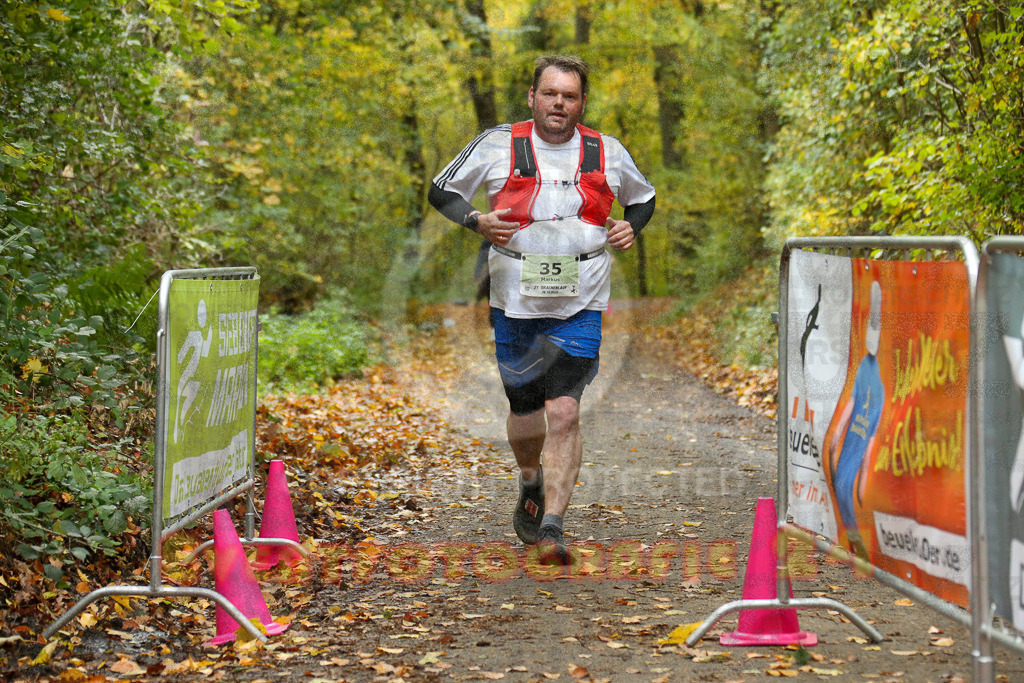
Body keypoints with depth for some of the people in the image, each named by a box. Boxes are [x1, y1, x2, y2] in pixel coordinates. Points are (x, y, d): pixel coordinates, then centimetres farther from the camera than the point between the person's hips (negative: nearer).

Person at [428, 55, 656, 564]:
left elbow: (644, 198, 21)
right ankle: (531, 482, 46)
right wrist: (476, 221, -12)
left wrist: (631, 227, 0)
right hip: (515, 304, 1)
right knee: (524, 410, 14)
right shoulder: (498, 145, -3)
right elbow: (441, 191, 7)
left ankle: (552, 525, -14)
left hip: (579, 308, -1)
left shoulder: (608, 154, 2)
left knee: (564, 412, -15)